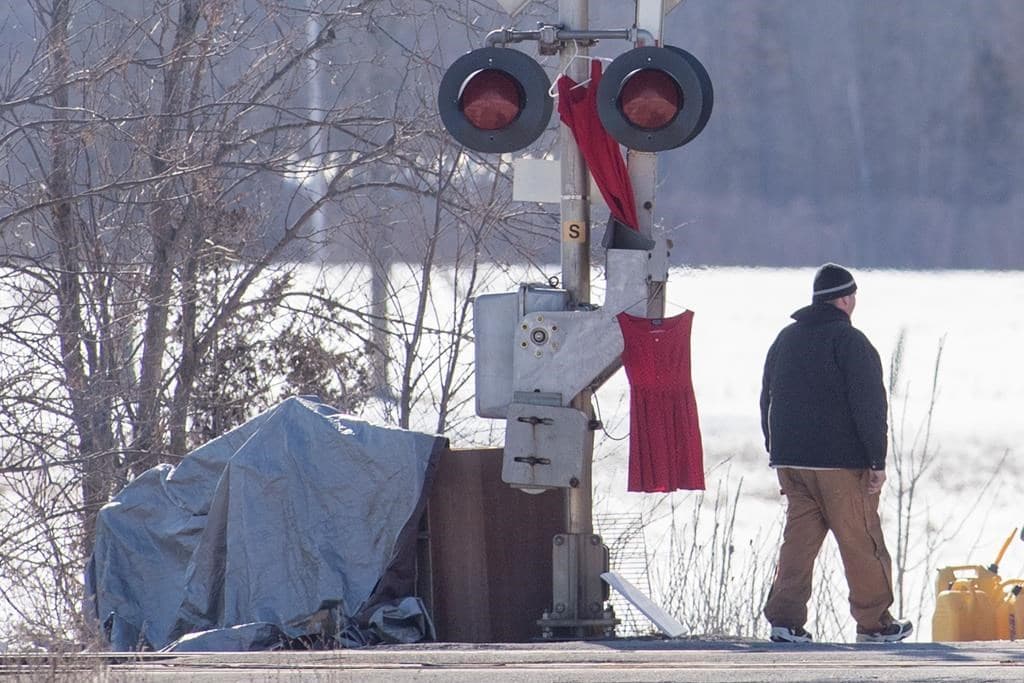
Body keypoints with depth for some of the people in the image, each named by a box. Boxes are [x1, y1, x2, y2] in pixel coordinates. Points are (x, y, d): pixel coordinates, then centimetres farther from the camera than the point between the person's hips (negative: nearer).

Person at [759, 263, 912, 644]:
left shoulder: (785, 339, 14)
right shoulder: (849, 341, -9)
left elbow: (767, 401, 19)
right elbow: (869, 406, -13)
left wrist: (777, 455, 23)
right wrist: (877, 461, -10)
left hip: (790, 460, 6)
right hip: (841, 463, -6)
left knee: (800, 538, 6)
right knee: (862, 543, 3)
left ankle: (785, 619, -5)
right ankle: (874, 623, 8)